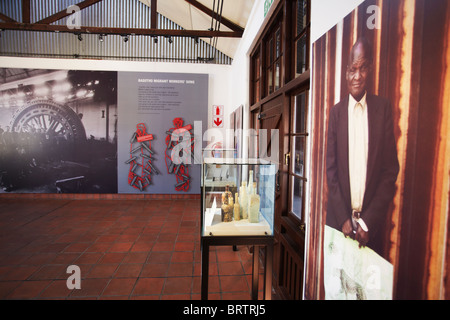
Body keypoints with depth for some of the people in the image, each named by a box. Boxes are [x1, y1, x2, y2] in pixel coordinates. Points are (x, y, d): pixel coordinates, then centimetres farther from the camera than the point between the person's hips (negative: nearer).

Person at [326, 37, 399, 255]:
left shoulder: (383, 108, -2)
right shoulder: (336, 112, 1)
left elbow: (391, 170, -3)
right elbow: (331, 168, 0)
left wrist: (369, 220, -10)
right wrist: (344, 218, -7)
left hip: (372, 221, 0)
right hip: (339, 217, 1)